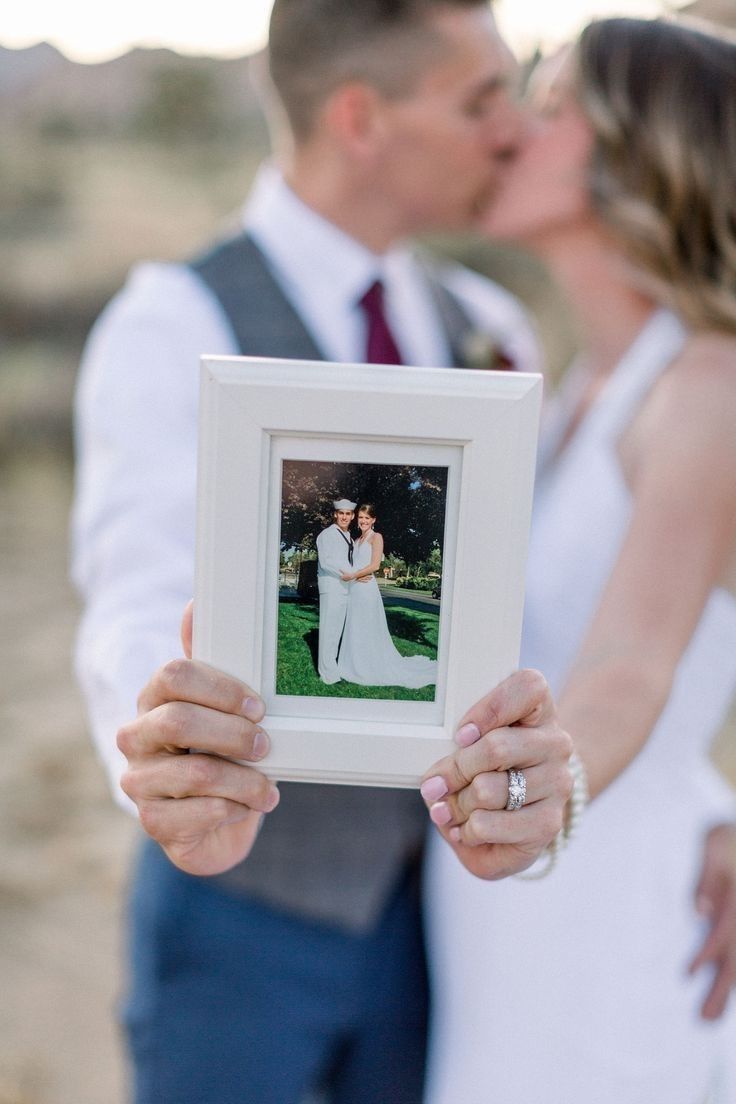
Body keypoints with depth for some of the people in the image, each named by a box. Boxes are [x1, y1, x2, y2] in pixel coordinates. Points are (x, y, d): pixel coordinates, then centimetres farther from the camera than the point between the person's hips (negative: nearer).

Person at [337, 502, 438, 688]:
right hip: (354, 589, 7)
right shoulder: (358, 540, 18)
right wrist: (358, 576, -5)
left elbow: (374, 565, -13)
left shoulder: (376, 537, -4)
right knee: (354, 630, 8)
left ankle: (370, 670, 4)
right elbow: (355, 565, 16)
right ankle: (356, 668, 15)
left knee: (368, 630, -2)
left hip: (367, 589, -7)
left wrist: (352, 575, -13)